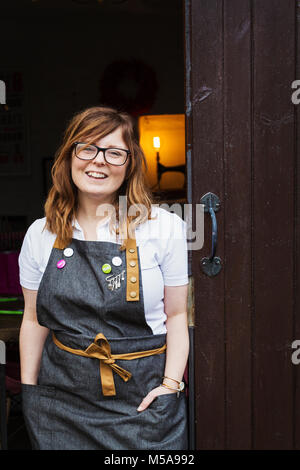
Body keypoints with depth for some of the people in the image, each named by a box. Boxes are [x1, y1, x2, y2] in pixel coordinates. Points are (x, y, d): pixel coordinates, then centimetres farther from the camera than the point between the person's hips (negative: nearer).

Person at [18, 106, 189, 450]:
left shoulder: (165, 227, -8)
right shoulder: (40, 234, 1)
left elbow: (177, 314, -4)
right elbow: (34, 319, 8)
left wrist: (171, 384, -11)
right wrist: (28, 389, 8)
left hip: (143, 400, -2)